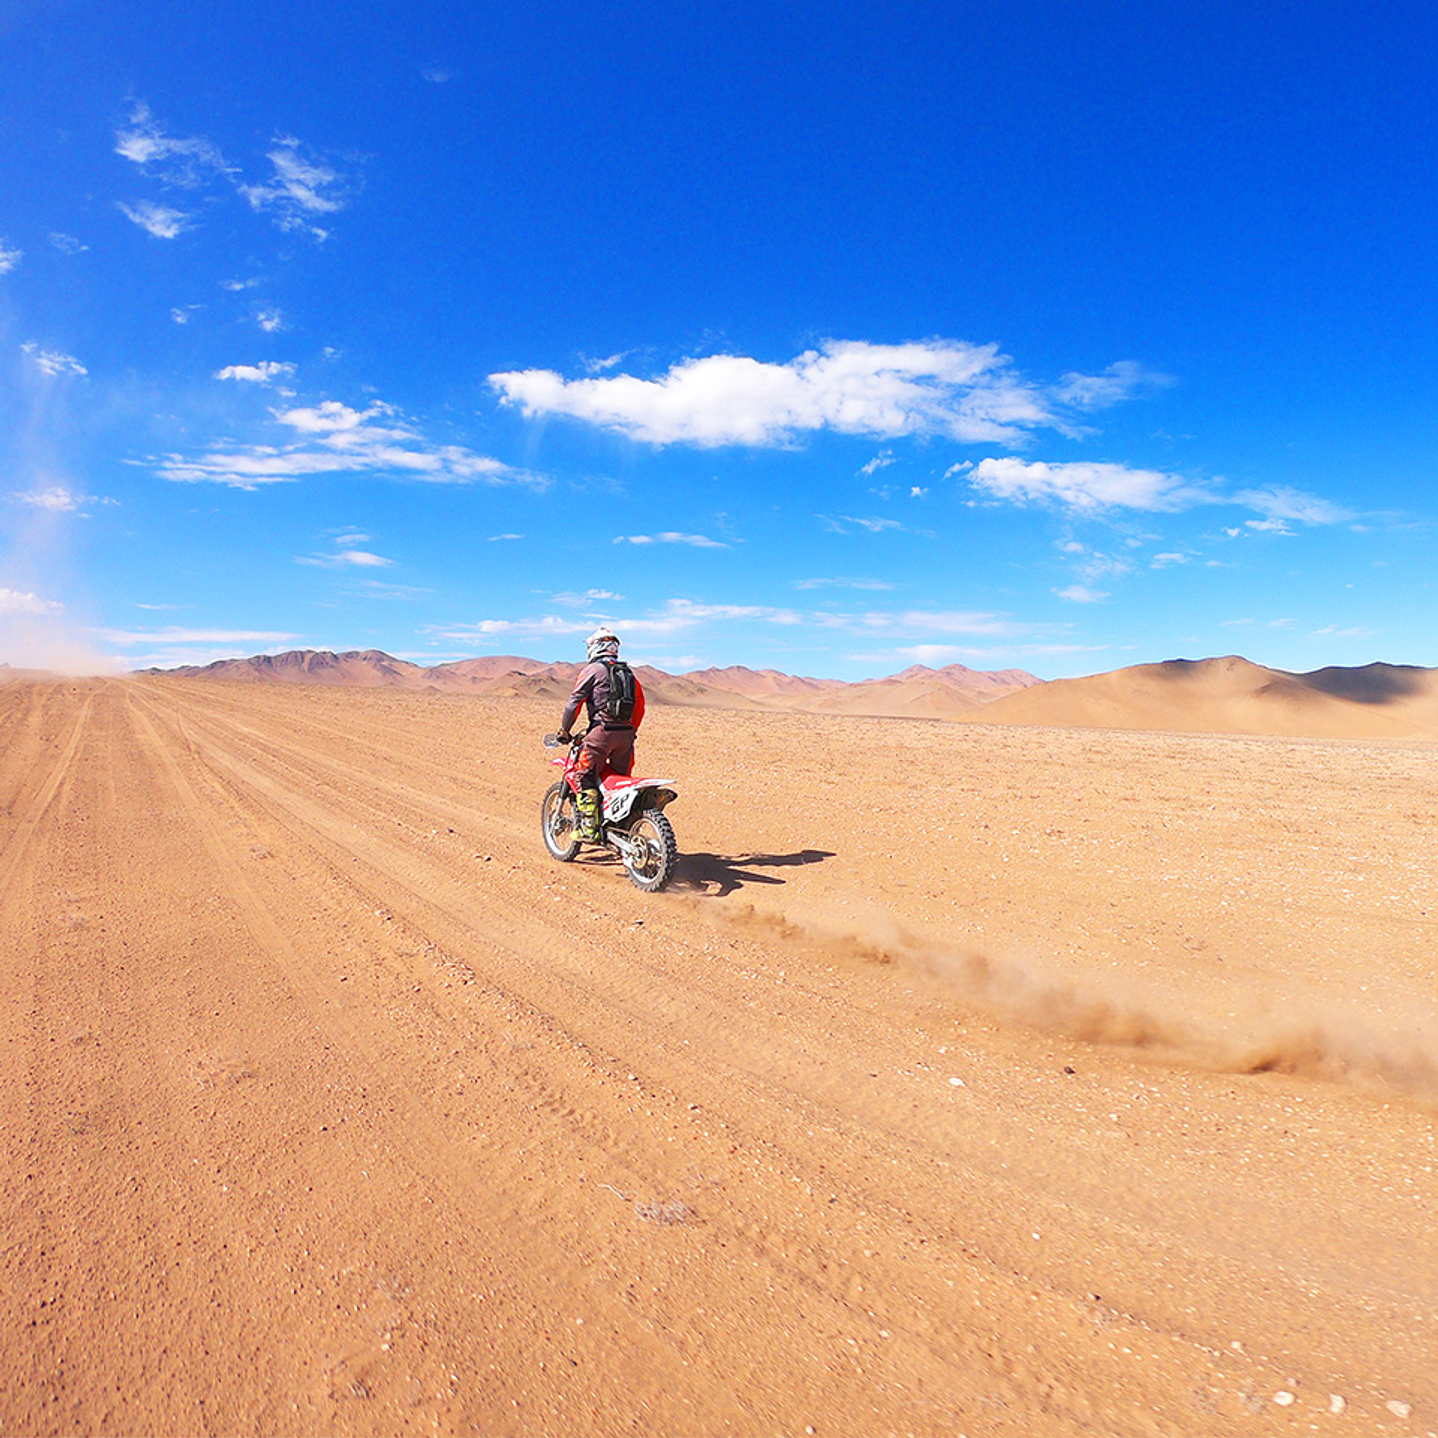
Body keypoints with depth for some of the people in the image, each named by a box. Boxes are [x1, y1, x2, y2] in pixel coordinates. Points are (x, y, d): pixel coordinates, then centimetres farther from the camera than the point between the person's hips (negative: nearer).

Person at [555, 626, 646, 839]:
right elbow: (640, 707, 20)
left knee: (585, 778, -4)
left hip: (602, 732, -6)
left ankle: (589, 827, -13)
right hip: (625, 733, 6)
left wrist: (564, 731, 4)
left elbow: (575, 702, -4)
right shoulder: (629, 672, 18)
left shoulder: (592, 670, 0)